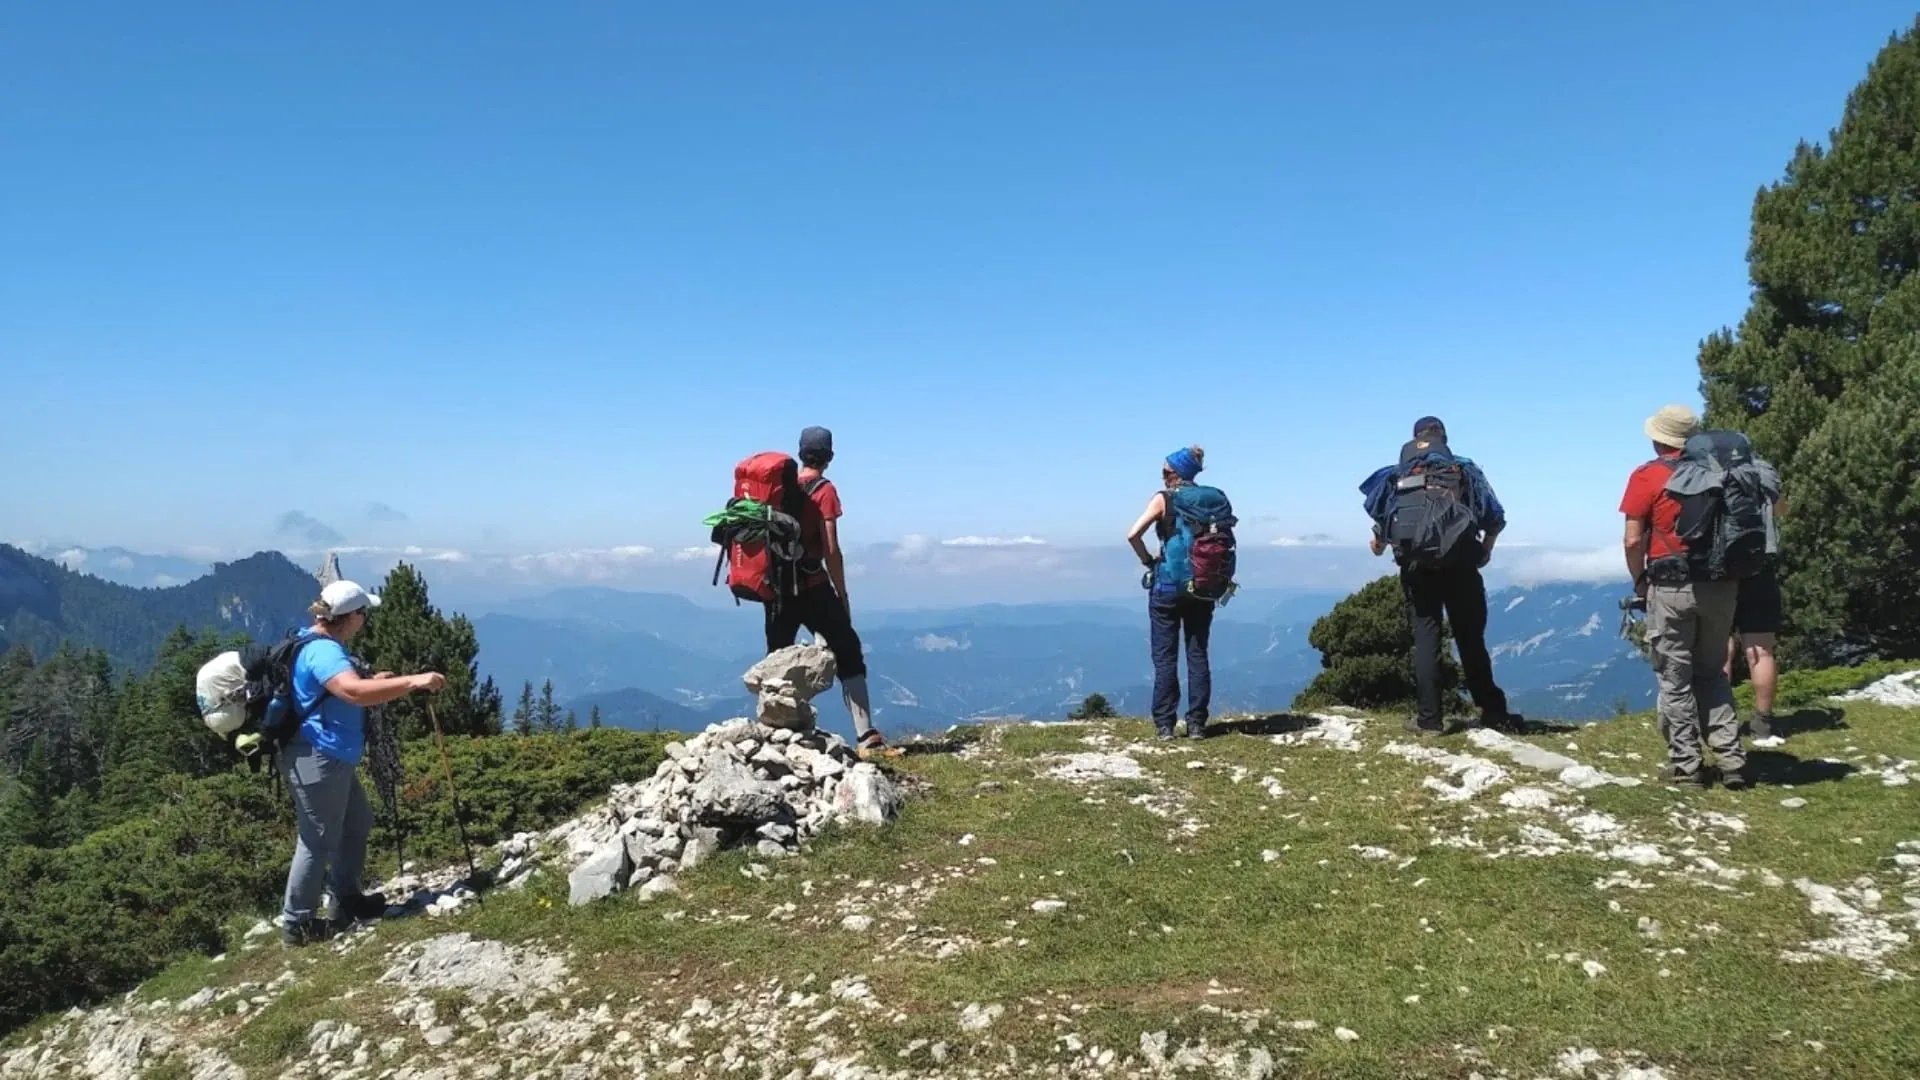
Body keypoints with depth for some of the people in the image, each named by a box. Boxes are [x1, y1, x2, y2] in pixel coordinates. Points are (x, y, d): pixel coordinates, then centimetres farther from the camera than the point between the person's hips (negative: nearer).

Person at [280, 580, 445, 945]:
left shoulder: (321, 645, 12)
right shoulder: (323, 651, -23)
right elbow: (354, 692, -40)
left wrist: (376, 682, 20)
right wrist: (412, 682, -40)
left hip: (332, 758, 11)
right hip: (316, 760, -11)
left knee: (357, 824, 21)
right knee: (319, 840, -2)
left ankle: (348, 900, 32)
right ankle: (296, 923, 9)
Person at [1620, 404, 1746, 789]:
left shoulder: (1647, 477, -6)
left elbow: (1633, 541, -10)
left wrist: (1639, 582, 5)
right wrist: (1732, 577, 16)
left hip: (1673, 587, -4)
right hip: (1721, 585, 5)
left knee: (1676, 680, 5)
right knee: (1714, 674, 17)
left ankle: (1686, 765, 7)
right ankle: (1731, 761, 12)